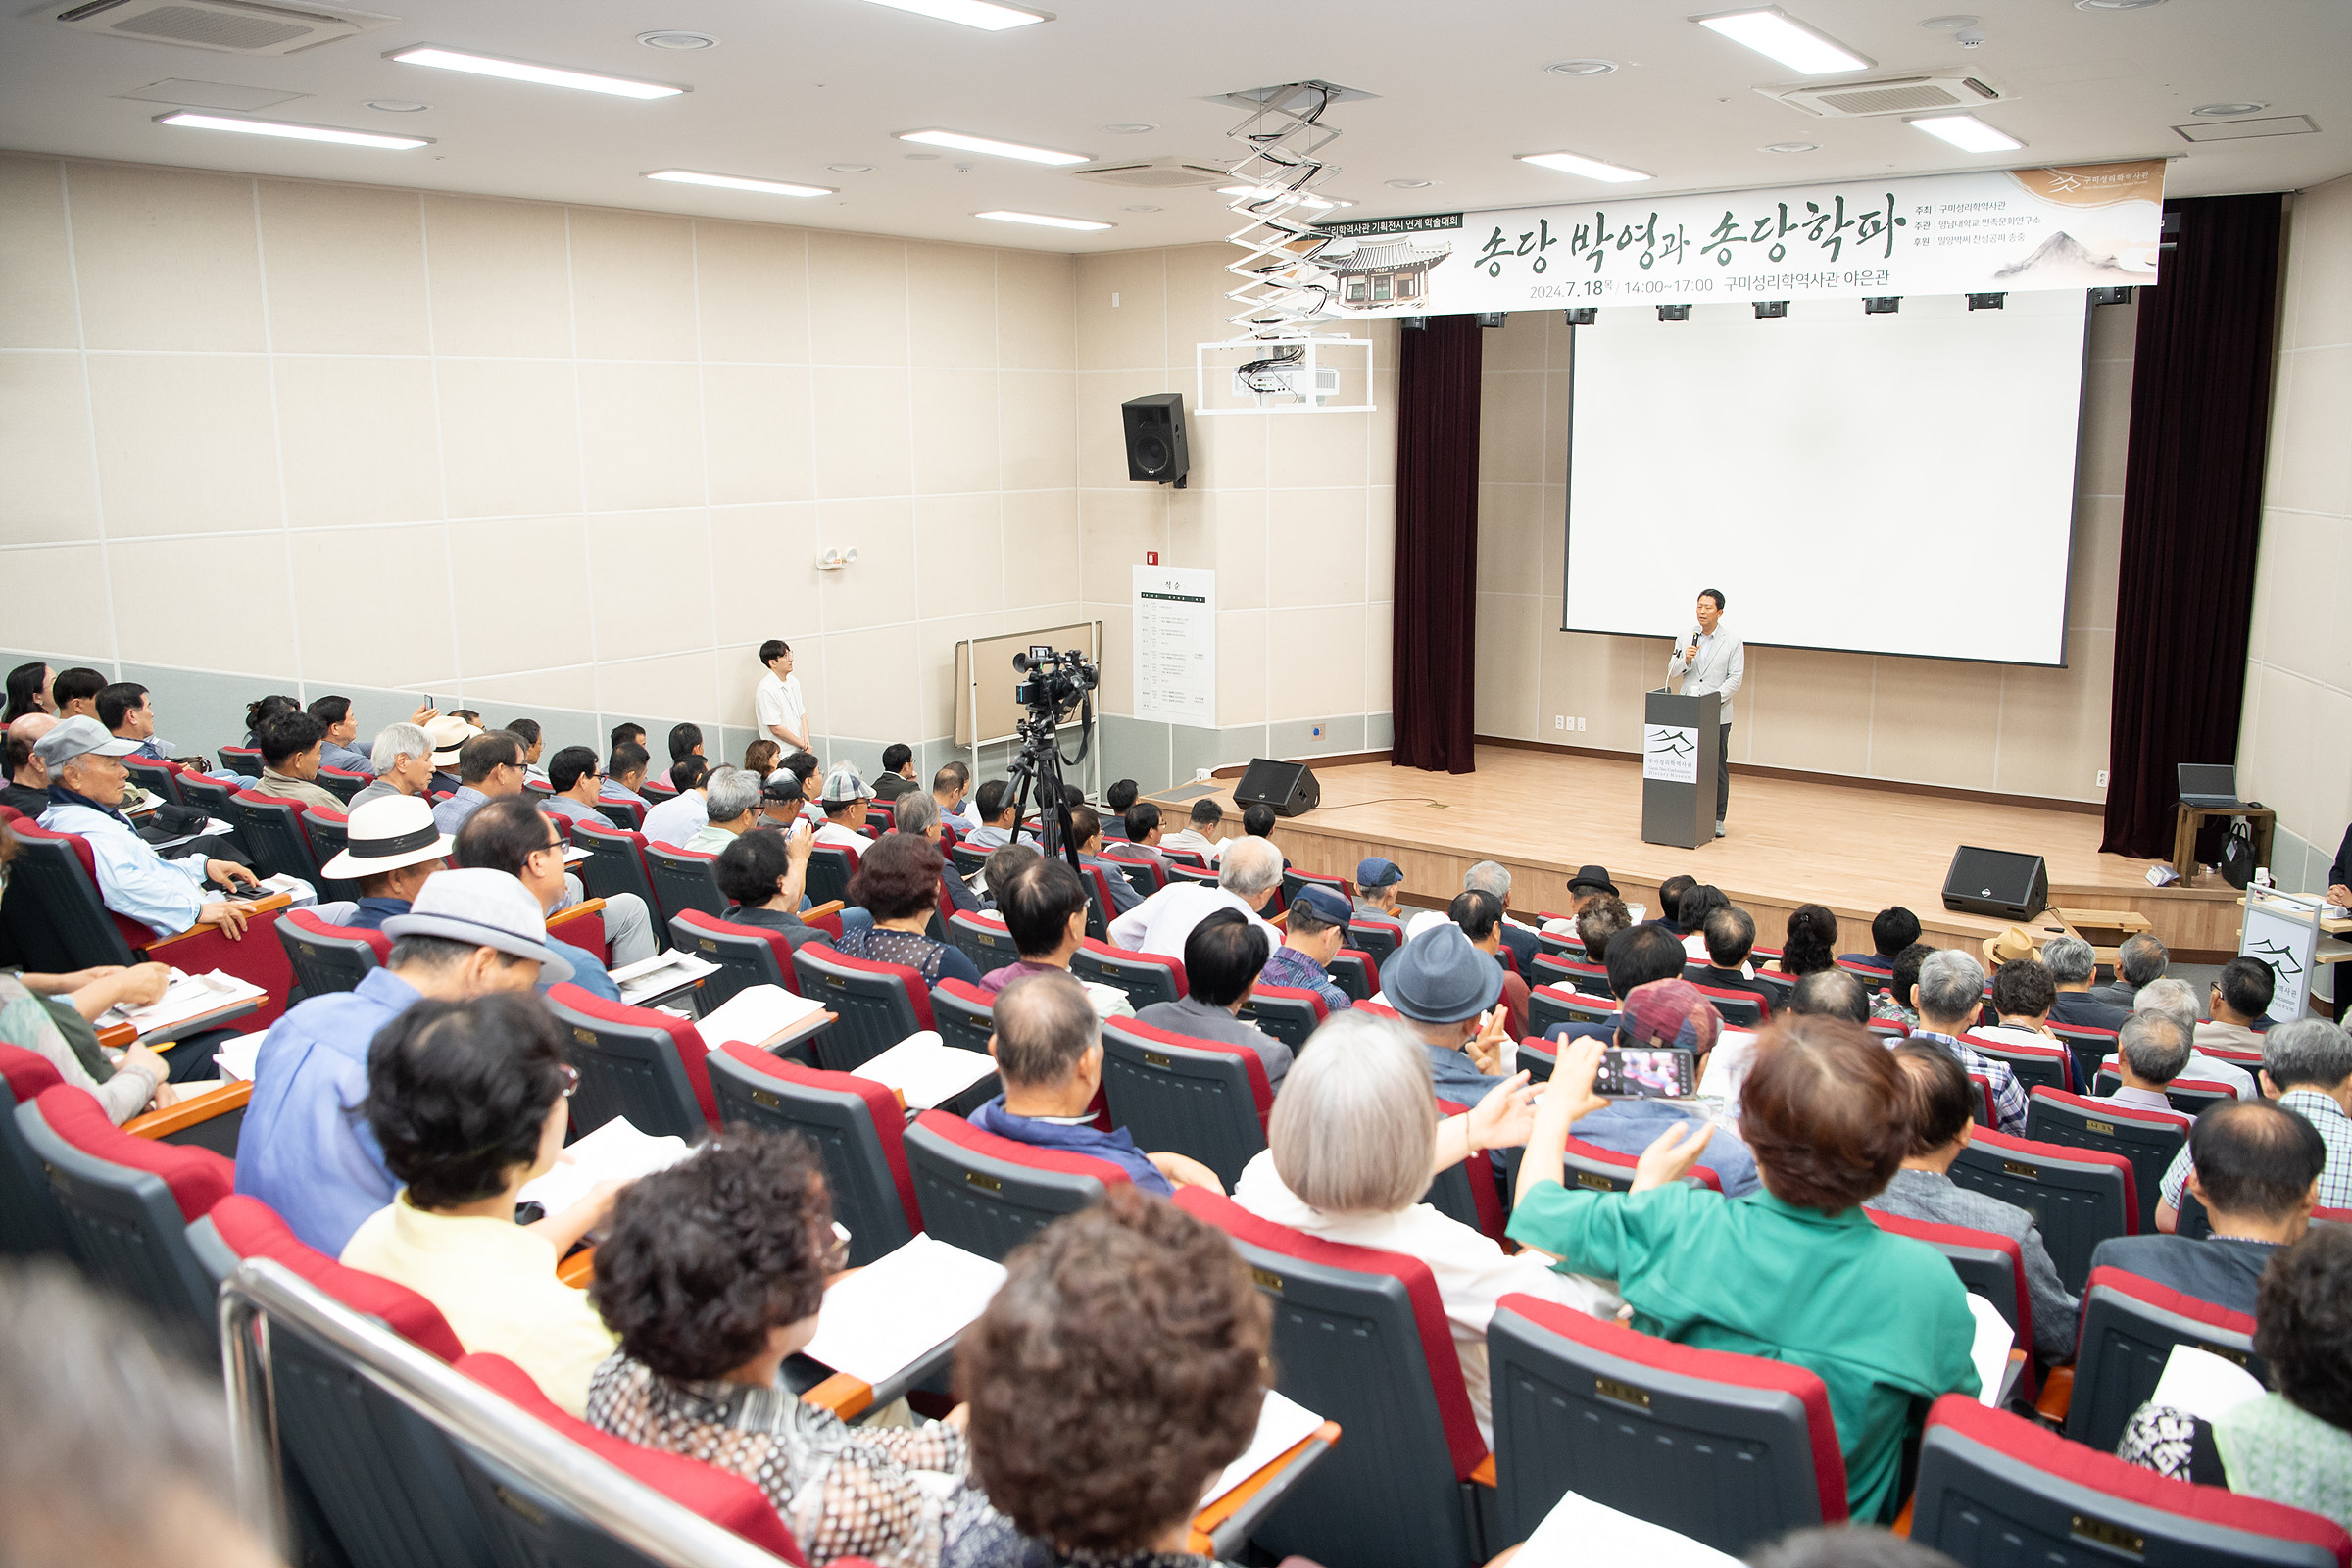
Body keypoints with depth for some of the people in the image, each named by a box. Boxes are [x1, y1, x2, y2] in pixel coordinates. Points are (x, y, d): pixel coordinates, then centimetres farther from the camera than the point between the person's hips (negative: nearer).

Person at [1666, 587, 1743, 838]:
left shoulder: (1732, 641, 1)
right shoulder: (1686, 637, 9)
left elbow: (1736, 678, -3)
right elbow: (1672, 673, 9)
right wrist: (1685, 660, -12)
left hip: (1717, 714, -2)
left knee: (1718, 766, 2)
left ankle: (1717, 819, 11)